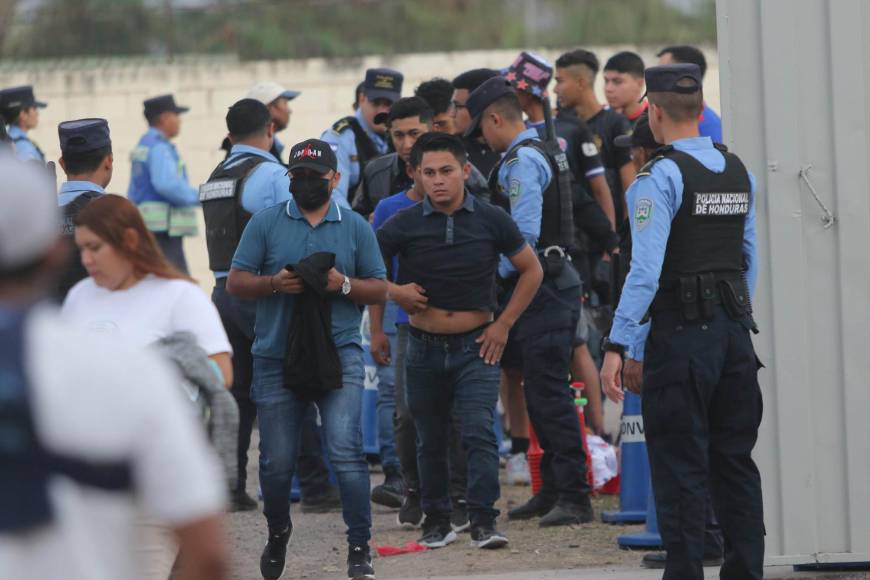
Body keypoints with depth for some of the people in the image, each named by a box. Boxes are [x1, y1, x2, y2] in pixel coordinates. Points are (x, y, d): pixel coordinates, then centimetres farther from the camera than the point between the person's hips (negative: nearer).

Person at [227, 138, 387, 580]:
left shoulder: (355, 228, 9)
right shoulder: (265, 223, 7)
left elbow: (380, 290, 11)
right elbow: (235, 282, 6)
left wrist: (345, 285, -9)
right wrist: (274, 283, -13)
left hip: (338, 353, -1)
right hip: (276, 356, 1)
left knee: (346, 450, -15)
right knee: (277, 460, 6)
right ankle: (278, 534, 31)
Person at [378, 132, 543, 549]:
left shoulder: (490, 220, -4)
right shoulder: (405, 225, -5)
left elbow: (531, 270, 8)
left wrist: (504, 324, 2)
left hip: (476, 346, -1)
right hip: (425, 347, 1)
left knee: (479, 433, -14)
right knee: (431, 440, 11)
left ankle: (483, 521, -15)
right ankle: (436, 521, 24)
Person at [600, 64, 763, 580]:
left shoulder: (660, 177, -12)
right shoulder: (739, 173, 10)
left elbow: (646, 271, -18)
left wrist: (618, 345, -17)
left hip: (681, 330, -6)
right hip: (736, 330, 6)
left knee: (680, 467, -2)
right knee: (735, 462, 11)